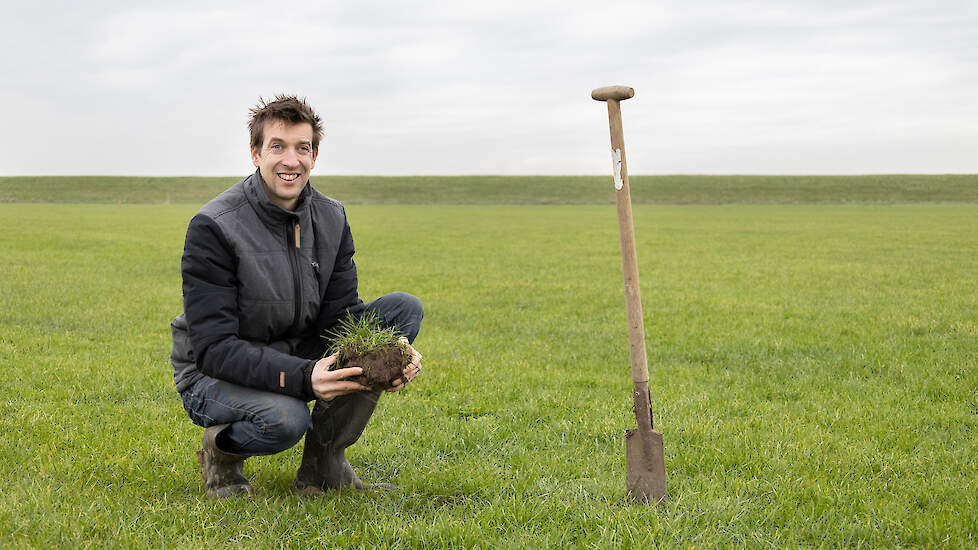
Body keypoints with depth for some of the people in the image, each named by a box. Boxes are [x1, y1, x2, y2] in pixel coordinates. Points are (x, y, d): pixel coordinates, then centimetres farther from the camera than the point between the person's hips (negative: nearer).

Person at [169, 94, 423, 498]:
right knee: (285, 417, -40)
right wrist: (302, 377, -39)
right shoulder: (213, 227, -20)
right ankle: (222, 448, 0)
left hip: (301, 359, 6)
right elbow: (213, 348, -25)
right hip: (215, 375, -6)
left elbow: (342, 313, -3)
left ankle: (323, 464, -7)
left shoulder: (330, 219, -1)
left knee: (405, 308, -11)